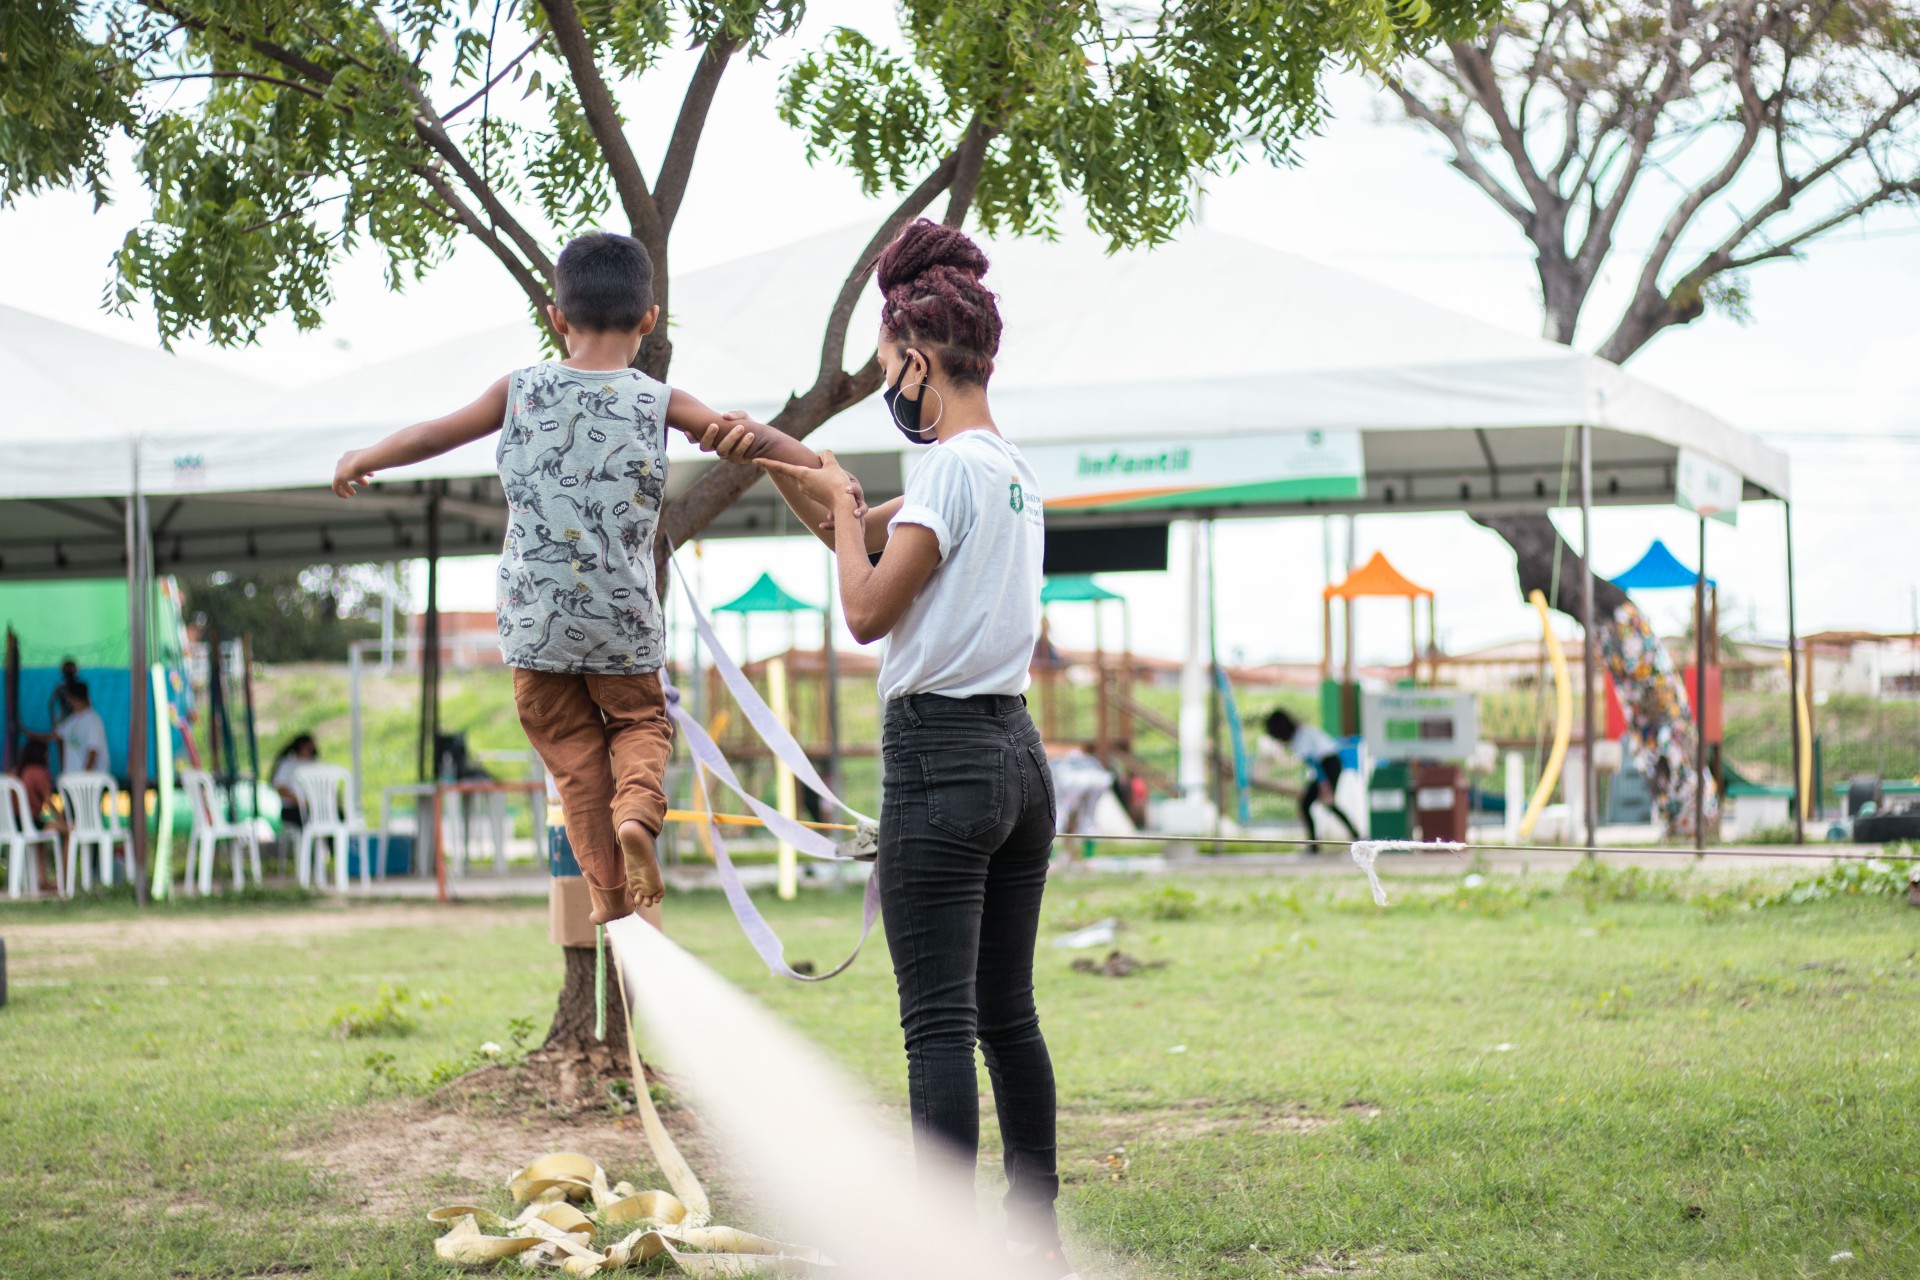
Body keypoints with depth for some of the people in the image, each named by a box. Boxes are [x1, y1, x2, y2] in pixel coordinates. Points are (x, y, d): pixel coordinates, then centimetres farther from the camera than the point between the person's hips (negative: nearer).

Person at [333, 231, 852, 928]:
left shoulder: (520, 390, -1)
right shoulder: (659, 402, -4)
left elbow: (432, 435, 8)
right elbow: (756, 440, -2)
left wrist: (359, 461, 24)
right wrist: (830, 476, 7)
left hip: (535, 616, 1)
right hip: (623, 615, 0)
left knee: (573, 749, 13)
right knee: (640, 722, 20)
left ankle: (609, 892, 11)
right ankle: (636, 812, -10)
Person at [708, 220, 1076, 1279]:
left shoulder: (953, 468, -12)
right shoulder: (1010, 468, 16)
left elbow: (866, 611, -15)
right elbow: (855, 531, 28)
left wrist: (844, 508, -1)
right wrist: (773, 461, 19)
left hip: (940, 755, -9)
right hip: (1018, 755, 9)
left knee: (939, 1024, -8)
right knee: (1008, 1015, 13)